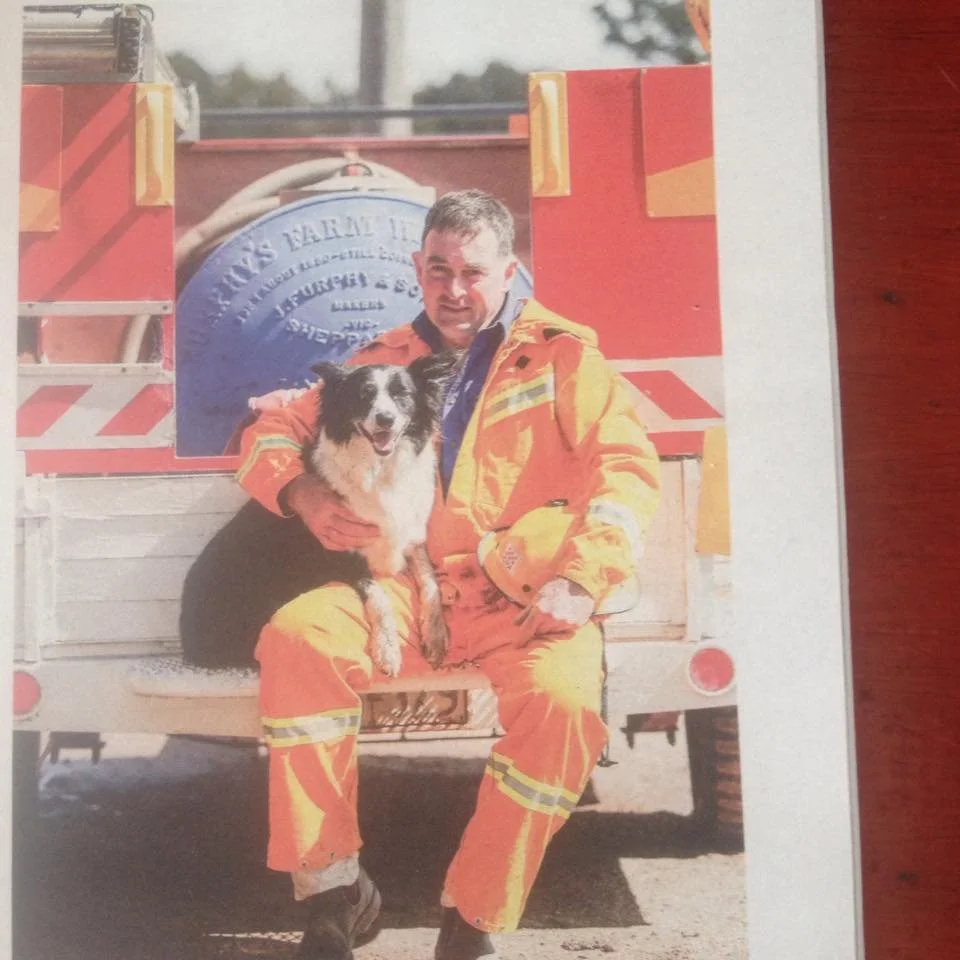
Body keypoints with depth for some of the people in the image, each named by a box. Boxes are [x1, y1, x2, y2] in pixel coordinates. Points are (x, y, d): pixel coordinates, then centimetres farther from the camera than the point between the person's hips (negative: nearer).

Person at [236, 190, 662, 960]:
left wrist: (581, 581, -17)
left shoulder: (564, 355, 10)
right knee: (296, 637, -26)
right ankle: (333, 889, -15)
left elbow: (628, 468, -1)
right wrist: (303, 494, -3)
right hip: (409, 591, 3)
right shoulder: (385, 360, 19)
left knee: (564, 699, -33)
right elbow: (275, 428, 21)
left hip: (521, 600, -2)